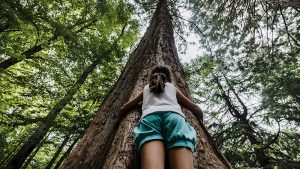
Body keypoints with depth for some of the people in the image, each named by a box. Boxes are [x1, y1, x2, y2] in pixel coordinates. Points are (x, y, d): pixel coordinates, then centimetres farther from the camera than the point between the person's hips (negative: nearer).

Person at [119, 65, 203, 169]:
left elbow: (123, 108, 38)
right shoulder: (172, 87, 35)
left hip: (149, 117, 1)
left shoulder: (146, 88, 37)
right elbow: (196, 109, 35)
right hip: (174, 116, 0)